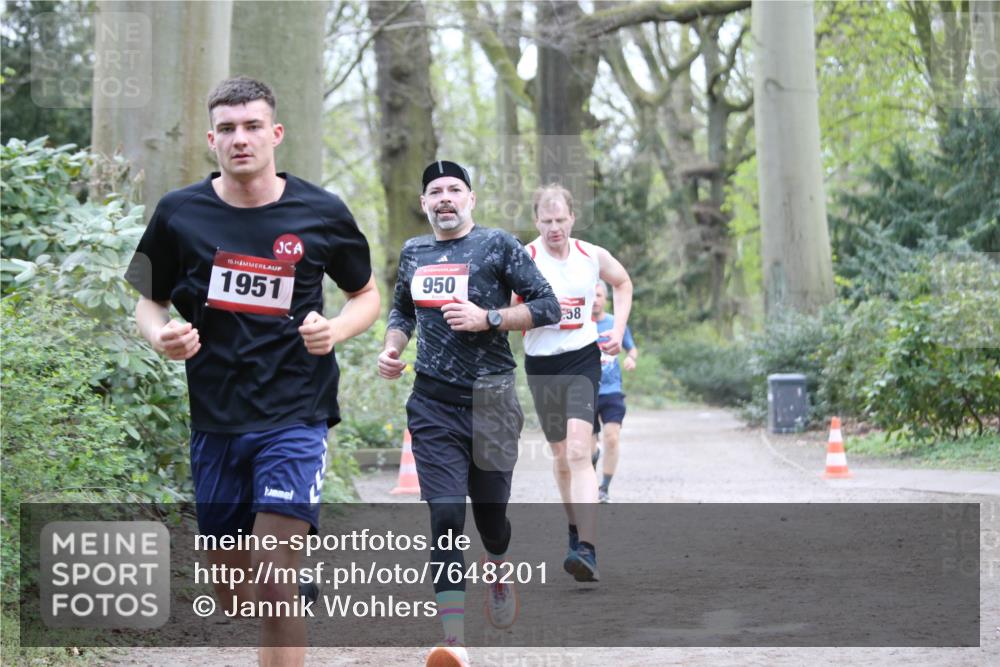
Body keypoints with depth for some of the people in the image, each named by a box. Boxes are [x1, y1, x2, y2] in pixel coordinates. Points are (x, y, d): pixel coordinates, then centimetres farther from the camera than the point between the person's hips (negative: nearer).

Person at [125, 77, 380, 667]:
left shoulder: (321, 213, -3)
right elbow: (148, 301, 12)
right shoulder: (179, 213, 0)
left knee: (273, 578, -17)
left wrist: (335, 329, -10)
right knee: (232, 591, 12)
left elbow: (368, 293, 11)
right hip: (215, 419, 3)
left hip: (295, 415, -3)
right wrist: (162, 336, -11)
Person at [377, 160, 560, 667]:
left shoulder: (497, 245, -1)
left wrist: (488, 319, -16)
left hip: (490, 399, -2)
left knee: (490, 509, 9)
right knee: (445, 513, -11)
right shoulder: (413, 253, 12)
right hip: (432, 402, 2)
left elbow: (547, 306, -4)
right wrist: (391, 348, 9)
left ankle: (499, 569, 47)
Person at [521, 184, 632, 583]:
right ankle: (576, 531, 36)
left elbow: (623, 283, 20)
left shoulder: (592, 256, -1)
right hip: (541, 365, 1)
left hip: (583, 359, -1)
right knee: (560, 455, 13)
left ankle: (587, 551, -27)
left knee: (579, 451, -18)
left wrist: (618, 330, 8)